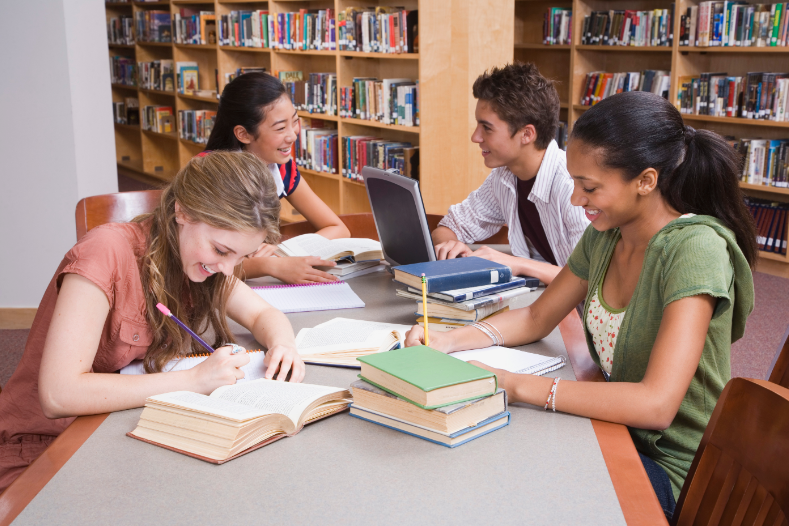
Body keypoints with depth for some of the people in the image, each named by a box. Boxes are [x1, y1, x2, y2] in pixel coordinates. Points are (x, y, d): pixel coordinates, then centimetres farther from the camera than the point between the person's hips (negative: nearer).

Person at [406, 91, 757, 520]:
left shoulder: (695, 249, -26)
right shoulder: (605, 234, -2)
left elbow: (656, 405, -33)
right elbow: (537, 318, 11)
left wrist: (514, 384, -32)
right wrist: (447, 341, -6)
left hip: (671, 471, -6)